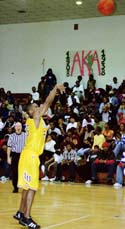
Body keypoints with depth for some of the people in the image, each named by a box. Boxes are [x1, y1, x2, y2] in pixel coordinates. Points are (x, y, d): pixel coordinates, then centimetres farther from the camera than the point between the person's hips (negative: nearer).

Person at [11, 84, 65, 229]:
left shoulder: (35, 120, 16)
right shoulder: (36, 118, -7)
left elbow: (47, 104, 25)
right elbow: (47, 103, -13)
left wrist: (55, 92, 21)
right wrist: (56, 88, -8)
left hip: (31, 155, 10)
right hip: (30, 156, -10)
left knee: (27, 187, 17)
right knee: (31, 187, -11)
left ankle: (21, 213, 26)